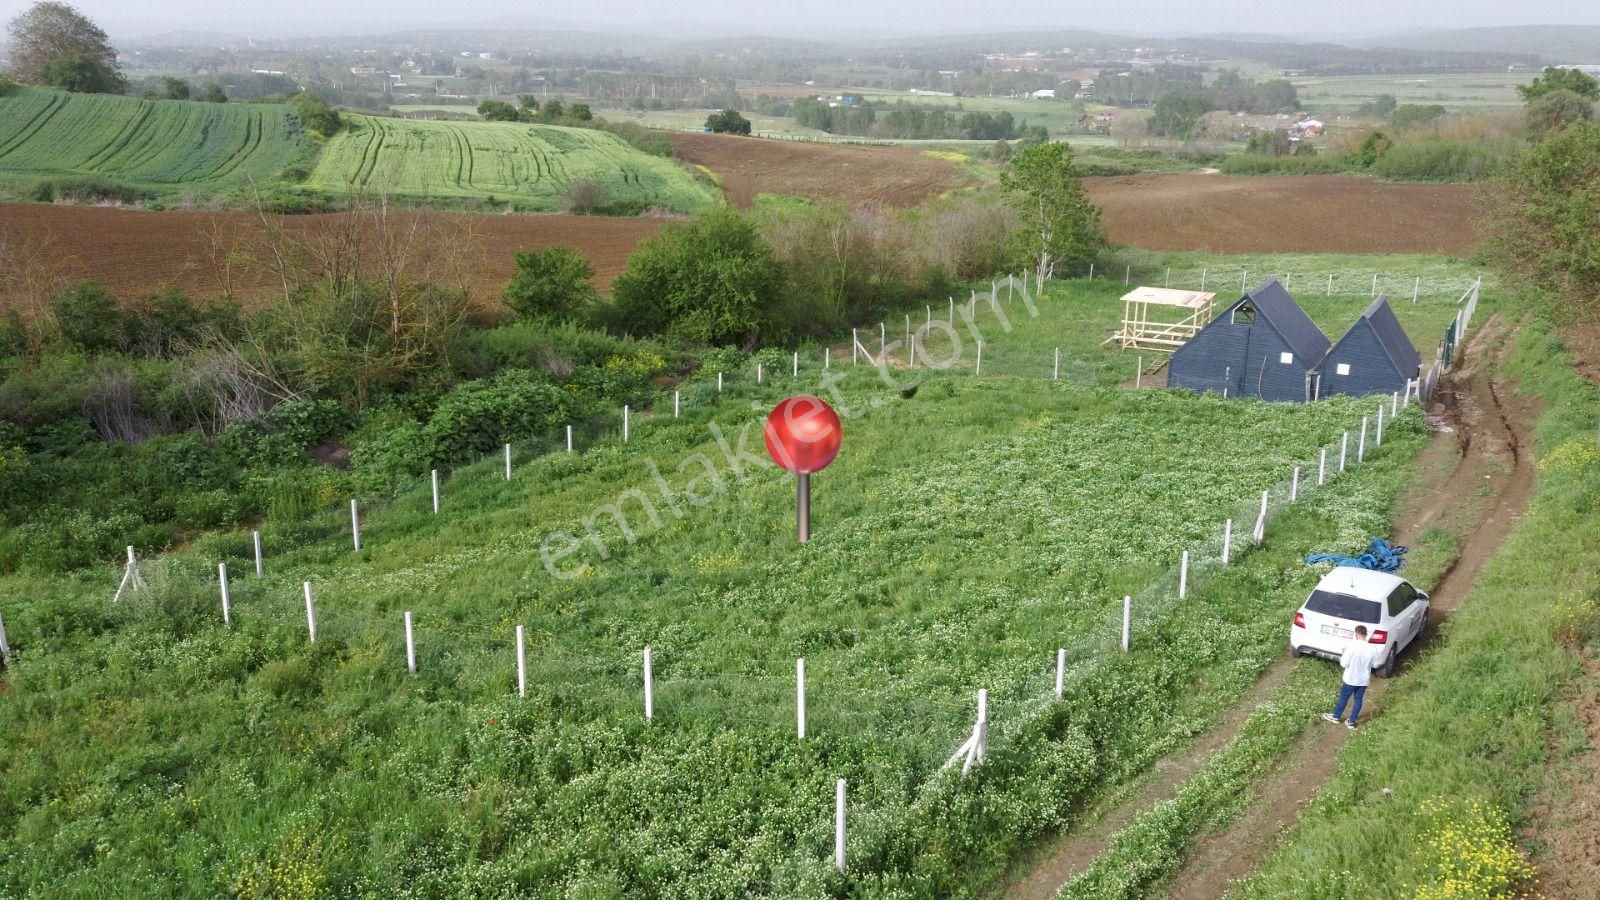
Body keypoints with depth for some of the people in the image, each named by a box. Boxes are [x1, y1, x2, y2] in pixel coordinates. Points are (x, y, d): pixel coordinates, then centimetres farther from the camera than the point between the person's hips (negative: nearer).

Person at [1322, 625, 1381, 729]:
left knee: (1344, 697, 17)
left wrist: (1342, 658, 1)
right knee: (1358, 699, 18)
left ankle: (1336, 716, 33)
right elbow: (1375, 665, 1)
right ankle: (1352, 722, 27)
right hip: (1364, 680, 3)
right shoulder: (1372, 649, -13)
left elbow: (1343, 664, -20)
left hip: (1351, 679, -3)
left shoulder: (1352, 646, -24)